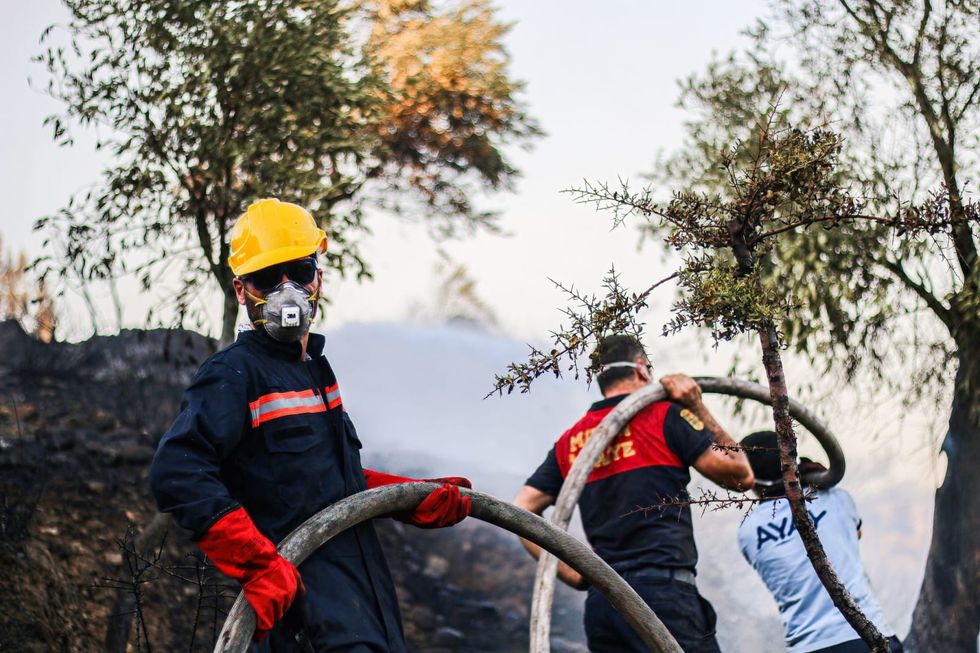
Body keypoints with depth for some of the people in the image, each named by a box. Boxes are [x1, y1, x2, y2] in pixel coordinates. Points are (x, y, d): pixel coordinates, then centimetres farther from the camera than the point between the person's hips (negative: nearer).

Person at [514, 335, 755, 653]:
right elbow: (740, 476, 1)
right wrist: (698, 408, 6)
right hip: (663, 589, -6)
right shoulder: (664, 416, 1)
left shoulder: (571, 441, 16)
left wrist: (570, 573, 11)